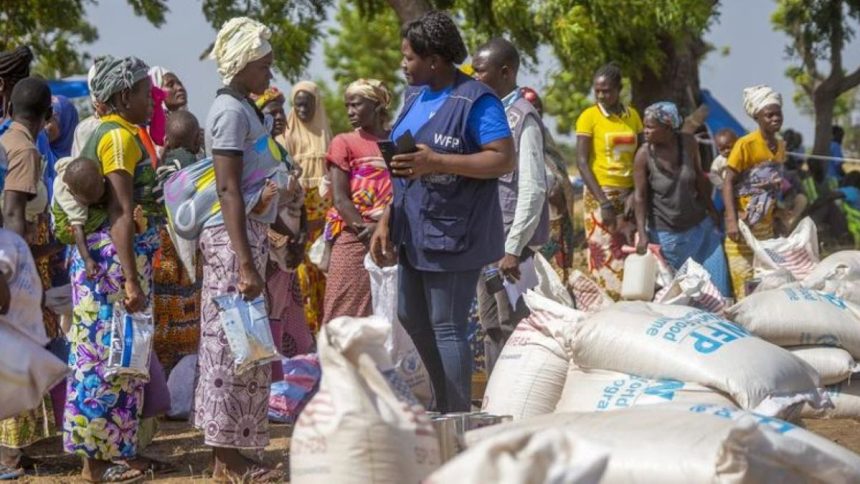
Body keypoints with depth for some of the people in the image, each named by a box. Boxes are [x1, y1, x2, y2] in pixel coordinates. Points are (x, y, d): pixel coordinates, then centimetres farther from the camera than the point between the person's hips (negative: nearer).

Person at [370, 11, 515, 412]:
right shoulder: (415, 97, 13)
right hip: (415, 232, 9)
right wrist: (386, 221, 14)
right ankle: (444, 407, 32)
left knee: (447, 327, -6)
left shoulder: (476, 101, -13)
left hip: (453, 232, -9)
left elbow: (505, 159, -21)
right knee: (411, 317, 17)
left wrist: (435, 162, -27)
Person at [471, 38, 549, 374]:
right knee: (492, 326, 12)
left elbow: (533, 189, -17)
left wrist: (514, 248, -19)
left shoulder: (522, 117, -11)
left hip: (510, 239, -9)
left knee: (513, 327, -5)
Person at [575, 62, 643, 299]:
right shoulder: (589, 117, -2)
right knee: (606, 257, -9)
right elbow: (582, 162, -7)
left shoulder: (632, 115, 10)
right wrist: (603, 202, -15)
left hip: (628, 195, 4)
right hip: (601, 193, -4)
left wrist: (635, 191, -4)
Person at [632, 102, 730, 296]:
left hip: (699, 225, 3)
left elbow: (699, 177, 6)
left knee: (716, 280, 5)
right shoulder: (644, 155, -16)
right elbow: (640, 196, -13)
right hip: (665, 232, -3)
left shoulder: (688, 143, -8)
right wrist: (642, 234, -18)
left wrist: (711, 210, 13)